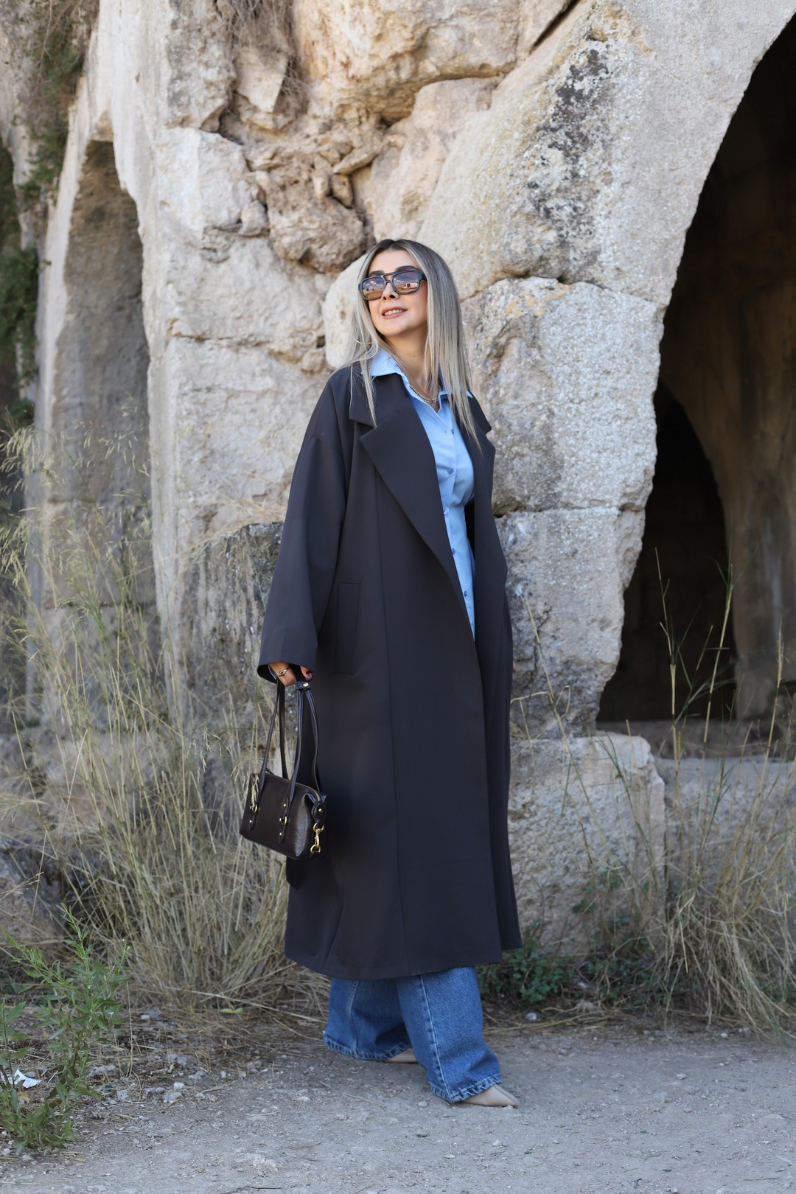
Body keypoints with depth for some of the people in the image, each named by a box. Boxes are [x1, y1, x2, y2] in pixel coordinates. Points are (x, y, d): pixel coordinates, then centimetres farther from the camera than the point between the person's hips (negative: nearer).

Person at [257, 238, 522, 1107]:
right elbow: (312, 512, -9)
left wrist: (489, 654, 14)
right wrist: (292, 636, -19)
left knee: (440, 827, 8)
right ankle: (454, 1055, -6)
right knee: (408, 830, -7)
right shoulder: (352, 396, -2)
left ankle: (362, 1022, 19)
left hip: (451, 649, 7)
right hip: (381, 644, -7)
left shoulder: (460, 411, 16)